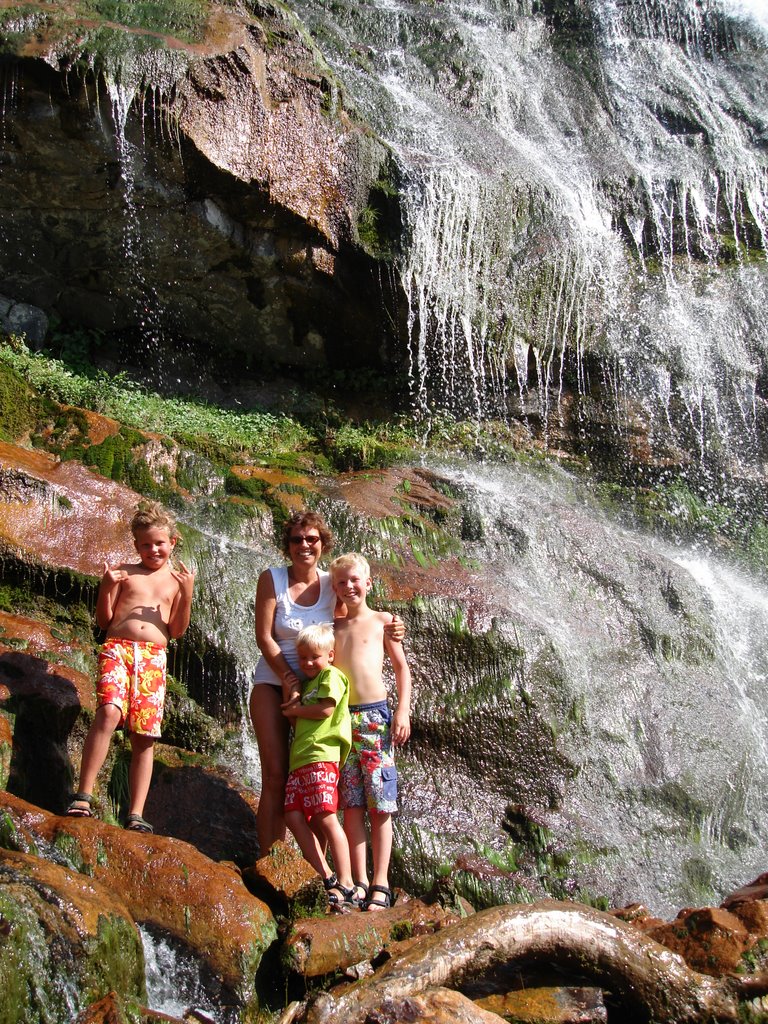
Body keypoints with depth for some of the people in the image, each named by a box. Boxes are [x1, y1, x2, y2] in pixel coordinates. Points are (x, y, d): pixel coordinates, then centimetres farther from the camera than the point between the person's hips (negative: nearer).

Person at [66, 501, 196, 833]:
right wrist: (107, 587, -6)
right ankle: (83, 797, -23)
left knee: (144, 736, -3)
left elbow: (176, 630, 8)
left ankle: (135, 815, 0)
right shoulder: (124, 572, 13)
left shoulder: (178, 579, 16)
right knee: (109, 712, -26)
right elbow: (104, 621, 10)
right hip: (117, 648, -2)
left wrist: (186, 594, -6)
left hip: (154, 657, 2)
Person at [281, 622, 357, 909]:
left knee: (325, 817, -16)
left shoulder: (331, 676, 3)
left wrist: (295, 710, 3)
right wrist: (293, 710, 8)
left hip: (321, 756, -9)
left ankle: (346, 885, -15)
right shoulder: (308, 682, 29)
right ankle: (328, 878, -2)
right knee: (294, 816, -4)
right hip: (299, 759, 9)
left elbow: (326, 709, -11)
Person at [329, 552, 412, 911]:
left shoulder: (382, 620, 7)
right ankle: (359, 882, 9)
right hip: (340, 718, 3)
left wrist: (403, 712, -2)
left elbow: (401, 667, 7)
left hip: (375, 716, -3)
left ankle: (380, 885, 1)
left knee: (379, 806, -2)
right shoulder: (333, 627, 14)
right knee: (350, 805, 2)